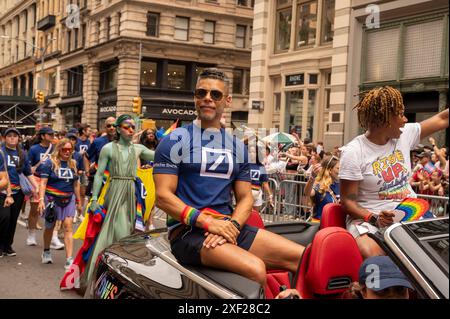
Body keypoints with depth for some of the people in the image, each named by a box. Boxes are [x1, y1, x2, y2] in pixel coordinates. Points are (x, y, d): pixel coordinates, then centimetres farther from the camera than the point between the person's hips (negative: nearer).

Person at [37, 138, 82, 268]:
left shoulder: (73, 164, 8)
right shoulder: (50, 163, -5)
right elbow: (43, 183, -9)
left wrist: (78, 201, 17)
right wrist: (41, 199, -19)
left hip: (68, 199, 3)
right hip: (52, 199, -2)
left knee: (68, 227, -10)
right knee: (49, 226, 14)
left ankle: (69, 259, -13)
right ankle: (46, 252, 38)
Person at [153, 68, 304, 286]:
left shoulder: (238, 146, 17)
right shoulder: (175, 141, 1)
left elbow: (245, 197, 13)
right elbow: (163, 196, -7)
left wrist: (231, 225, -9)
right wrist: (208, 222, -18)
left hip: (229, 226, 5)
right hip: (188, 230, -5)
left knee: (304, 258, -11)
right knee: (255, 269, -31)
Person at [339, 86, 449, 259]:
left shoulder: (405, 134, 7)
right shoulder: (353, 152, -10)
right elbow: (347, 200, -10)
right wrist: (374, 219, -24)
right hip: (368, 218, -5)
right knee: (373, 256, -36)